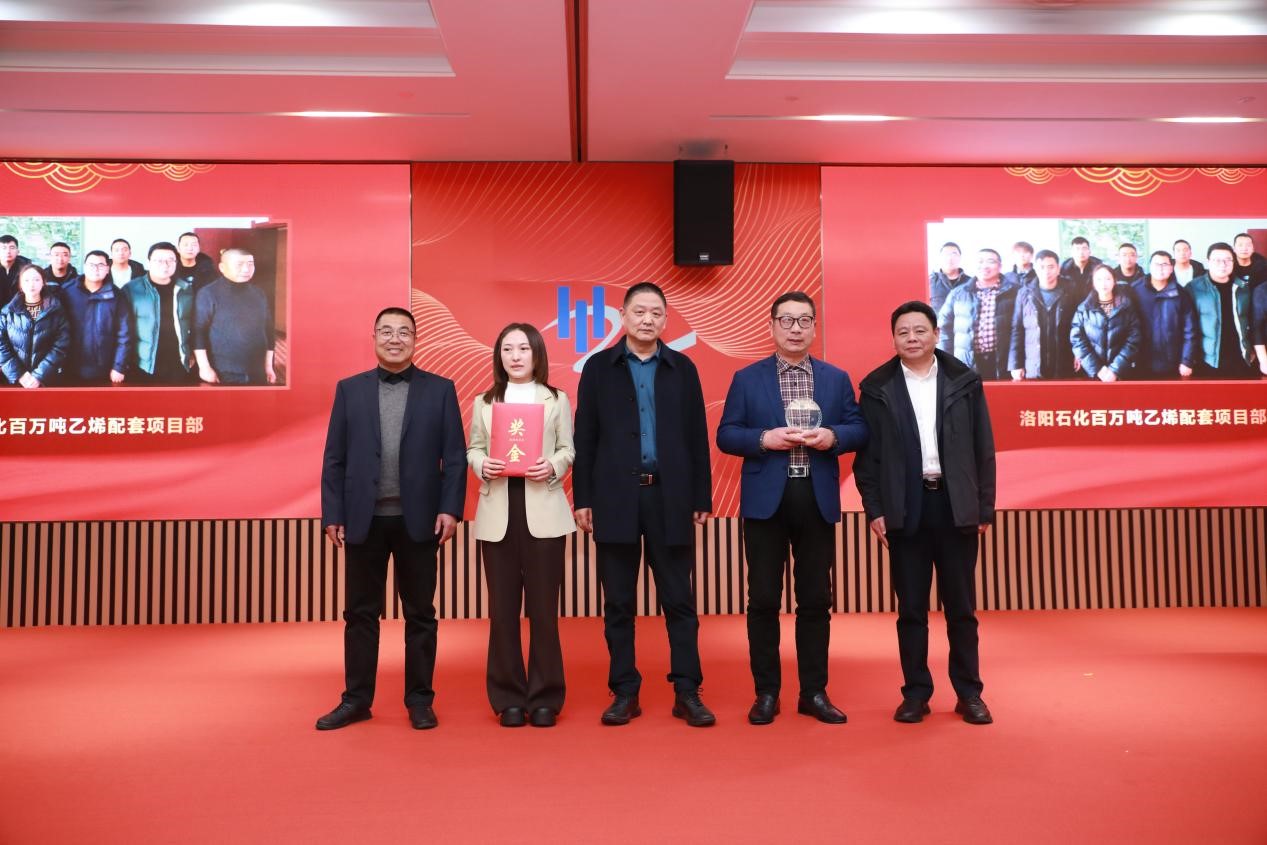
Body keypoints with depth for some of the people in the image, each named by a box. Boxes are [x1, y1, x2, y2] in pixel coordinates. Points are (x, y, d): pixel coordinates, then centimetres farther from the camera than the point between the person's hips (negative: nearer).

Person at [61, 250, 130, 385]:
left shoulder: (115, 296, -2)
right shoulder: (68, 293, 0)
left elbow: (124, 334, -3)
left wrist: (119, 367, -7)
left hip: (104, 372, -1)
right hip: (72, 371, 1)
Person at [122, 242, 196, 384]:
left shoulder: (186, 289, 7)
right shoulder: (131, 289, -2)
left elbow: (193, 325, 14)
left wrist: (192, 353, 12)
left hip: (179, 365, 3)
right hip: (144, 366, -2)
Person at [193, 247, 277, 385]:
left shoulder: (258, 295, 10)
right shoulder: (208, 294, -6)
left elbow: (268, 332, 14)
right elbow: (198, 332, -9)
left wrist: (269, 366, 11)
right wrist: (204, 367, -14)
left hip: (257, 374, 5)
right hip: (222, 375, -5)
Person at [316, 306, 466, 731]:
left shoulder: (440, 389, 3)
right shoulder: (349, 389, 7)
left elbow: (454, 456, 0)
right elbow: (334, 457, 5)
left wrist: (450, 509, -9)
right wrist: (333, 514, -1)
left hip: (418, 519, -1)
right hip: (364, 519, 1)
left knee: (420, 613, 7)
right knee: (360, 612, 9)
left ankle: (420, 700, 19)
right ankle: (356, 699, 22)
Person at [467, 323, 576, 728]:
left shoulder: (557, 400, 9)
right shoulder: (484, 402, 13)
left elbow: (568, 449, 6)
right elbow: (472, 449, 9)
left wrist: (553, 467, -14)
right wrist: (483, 465, -12)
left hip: (543, 510, -1)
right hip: (498, 511, 2)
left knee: (543, 606, 1)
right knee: (503, 607, 4)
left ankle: (544, 698, 13)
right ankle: (509, 698, 15)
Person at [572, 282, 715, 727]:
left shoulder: (683, 368, 8)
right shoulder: (599, 366, 6)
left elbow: (697, 437, 6)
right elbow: (585, 438, 3)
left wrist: (702, 497, 2)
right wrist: (582, 498, -3)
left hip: (670, 497, 0)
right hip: (615, 497, 0)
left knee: (679, 600, 4)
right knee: (618, 602, 6)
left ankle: (687, 692, 14)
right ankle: (624, 693, 17)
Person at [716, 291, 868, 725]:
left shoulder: (837, 378, 10)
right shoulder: (746, 378, 4)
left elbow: (859, 430, 7)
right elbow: (726, 436, 0)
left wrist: (832, 436, -14)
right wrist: (765, 438, -17)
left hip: (818, 500, 2)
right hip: (766, 499, -2)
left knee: (815, 599, 7)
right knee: (764, 600, 3)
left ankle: (814, 692, 19)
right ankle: (766, 693, 15)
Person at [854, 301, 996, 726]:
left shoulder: (965, 381, 4)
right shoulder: (877, 387, 2)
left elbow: (983, 449, 5)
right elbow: (866, 454, 2)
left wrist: (985, 507, 2)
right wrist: (874, 509, -4)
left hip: (955, 505, 1)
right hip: (905, 508, -1)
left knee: (961, 606, 8)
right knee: (911, 607, 7)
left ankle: (969, 693, 20)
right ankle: (916, 693, 18)